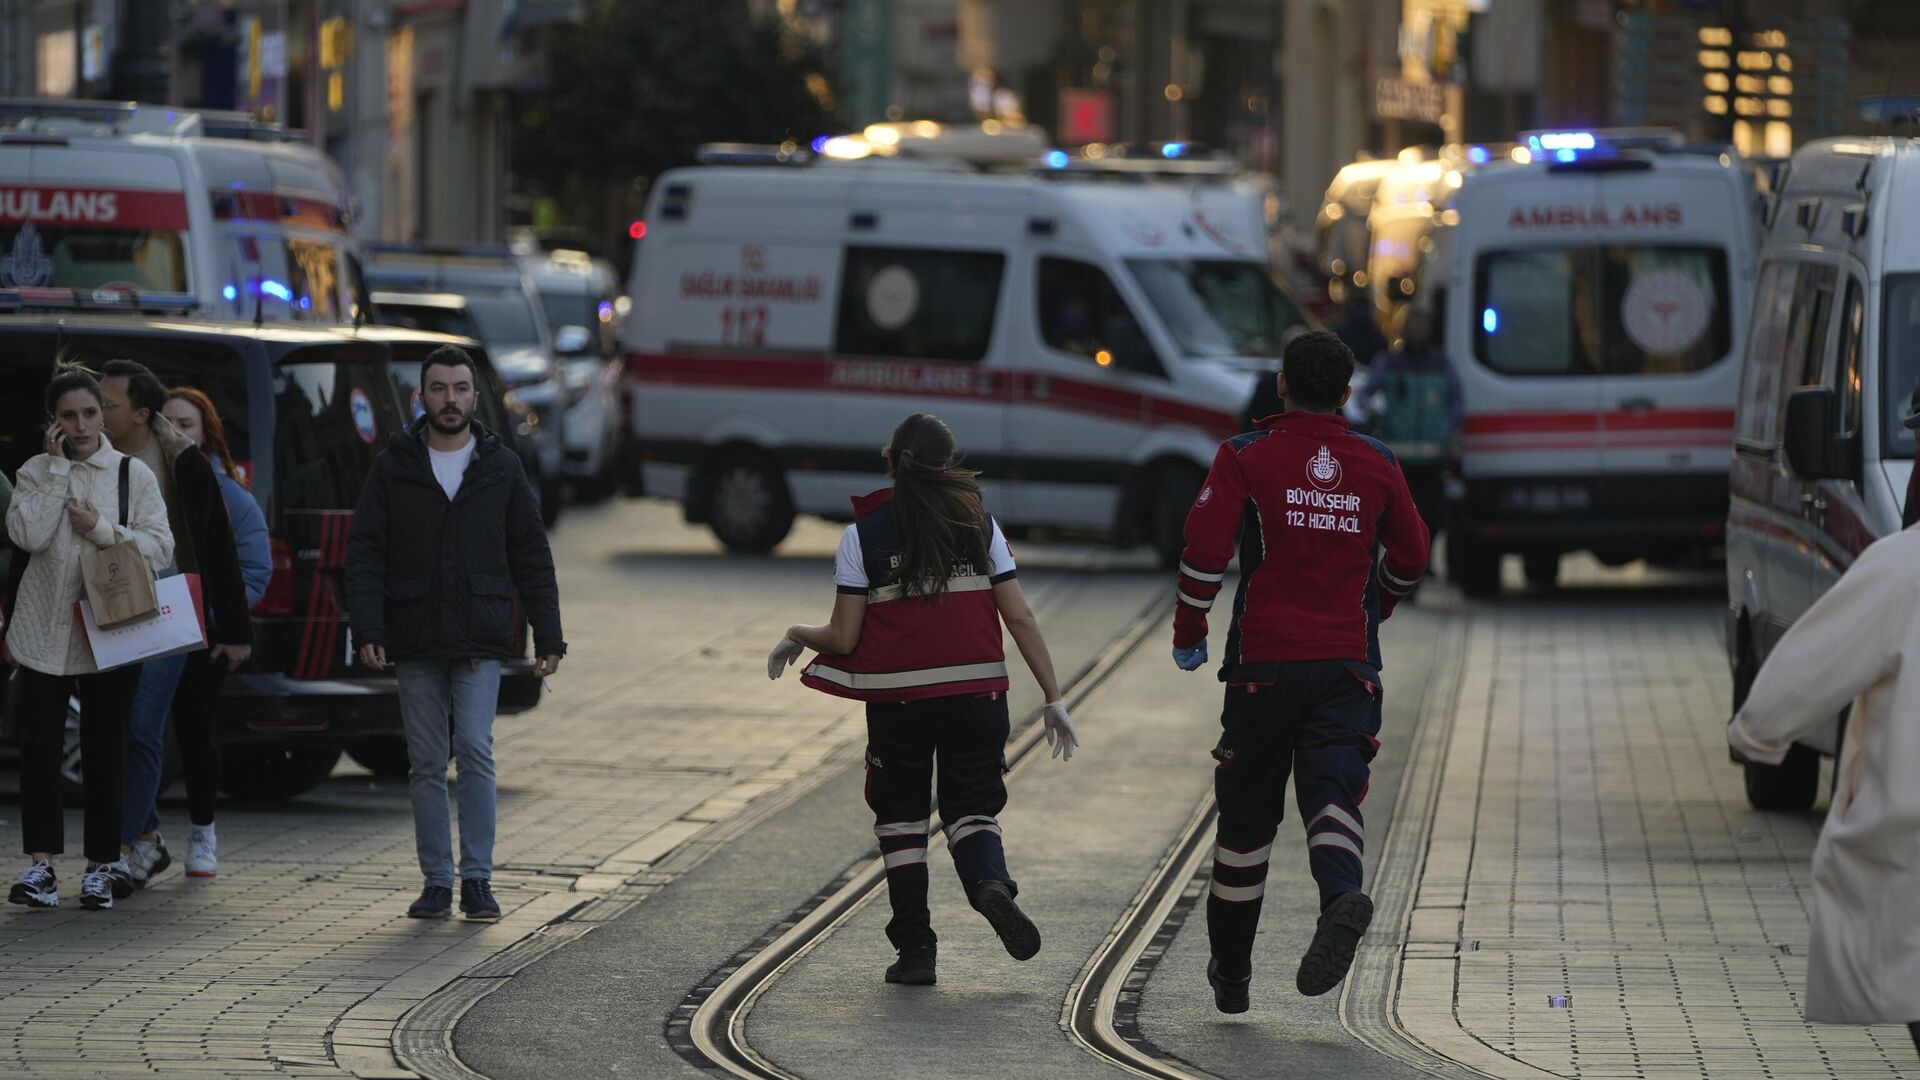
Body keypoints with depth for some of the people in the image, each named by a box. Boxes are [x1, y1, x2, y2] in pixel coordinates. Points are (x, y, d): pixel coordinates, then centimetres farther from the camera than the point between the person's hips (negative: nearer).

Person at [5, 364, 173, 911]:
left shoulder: (133, 474, 5)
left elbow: (161, 547, -2)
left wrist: (102, 530, -13)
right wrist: (57, 467, -9)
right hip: (44, 633, 0)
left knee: (105, 752, 3)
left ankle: (101, 867, 10)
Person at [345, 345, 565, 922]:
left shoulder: (501, 468, 7)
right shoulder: (394, 467, 5)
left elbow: (532, 559, 8)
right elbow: (365, 554, 2)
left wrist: (548, 636, 2)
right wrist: (368, 629, -10)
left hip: (480, 641, -1)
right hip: (415, 642, 1)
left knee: (475, 750, -12)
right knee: (426, 766, 4)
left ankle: (477, 879, -7)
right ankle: (437, 881, 10)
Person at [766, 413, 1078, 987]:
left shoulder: (863, 535, -1)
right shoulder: (980, 524, 4)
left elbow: (844, 639, -3)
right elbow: (1021, 620, 1)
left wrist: (796, 636, 18)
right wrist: (1053, 699, 6)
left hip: (896, 699, -1)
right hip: (976, 696, 1)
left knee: (901, 816, 15)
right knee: (972, 808, 14)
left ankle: (915, 949, 12)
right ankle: (990, 881, -19)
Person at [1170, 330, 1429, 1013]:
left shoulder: (1246, 457, 0)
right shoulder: (1377, 465, 9)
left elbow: (1205, 547, -10)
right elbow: (1411, 558, 20)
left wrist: (1188, 633, 3)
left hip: (1264, 663, -1)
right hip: (1347, 663, 1)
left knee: (1246, 815, 11)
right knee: (1333, 794, -7)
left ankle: (1231, 971, 22)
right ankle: (1342, 897, -40)